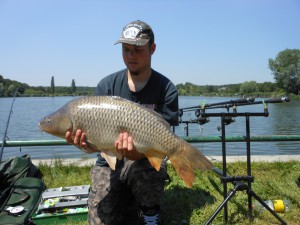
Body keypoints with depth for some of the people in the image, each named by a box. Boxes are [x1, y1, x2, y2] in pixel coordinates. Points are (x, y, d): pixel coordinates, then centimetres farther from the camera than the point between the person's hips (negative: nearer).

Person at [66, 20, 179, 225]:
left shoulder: (166, 89, -8)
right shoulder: (107, 85, -2)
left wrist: (139, 152, -36)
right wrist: (87, 144, -30)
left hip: (147, 160, -2)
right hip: (109, 162, 2)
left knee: (137, 166, -36)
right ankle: (127, 203, 24)